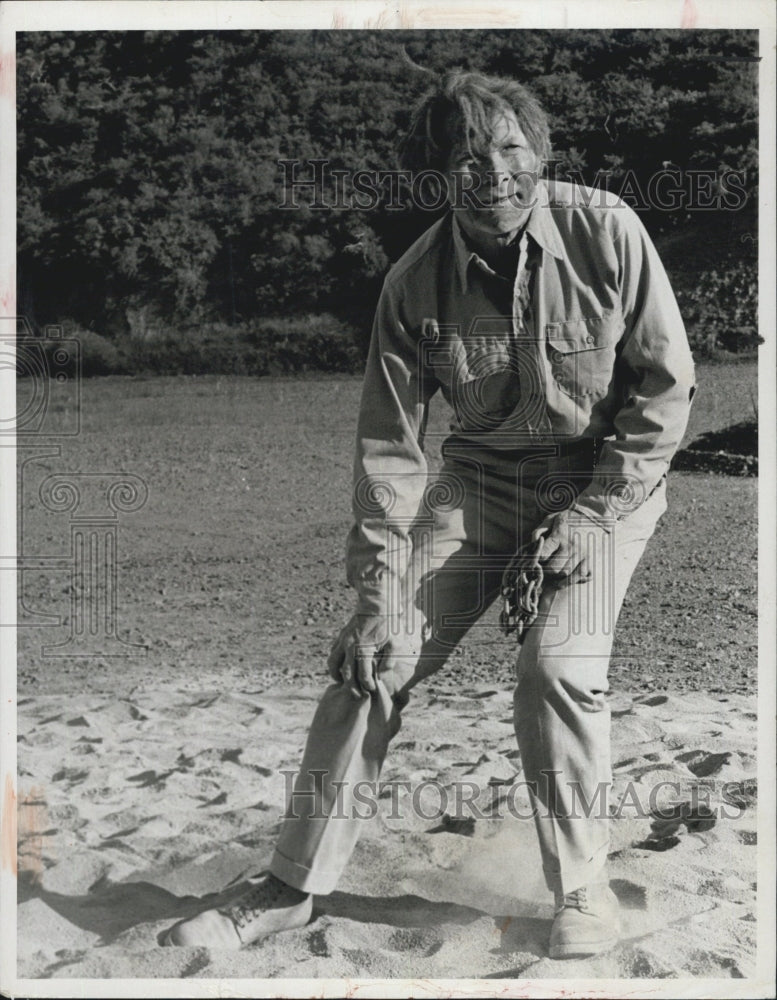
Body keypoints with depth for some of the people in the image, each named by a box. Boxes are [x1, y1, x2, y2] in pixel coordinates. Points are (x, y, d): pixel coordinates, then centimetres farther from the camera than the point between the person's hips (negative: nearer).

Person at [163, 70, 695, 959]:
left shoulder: (606, 233, -16)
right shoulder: (415, 284, -10)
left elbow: (666, 384, -9)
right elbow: (389, 445, -9)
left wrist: (595, 513, -15)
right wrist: (377, 596, -13)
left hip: (607, 478, -2)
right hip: (480, 478, 2)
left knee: (557, 662, -24)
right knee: (374, 659, -8)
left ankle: (584, 891, 1)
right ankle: (292, 886, 7)